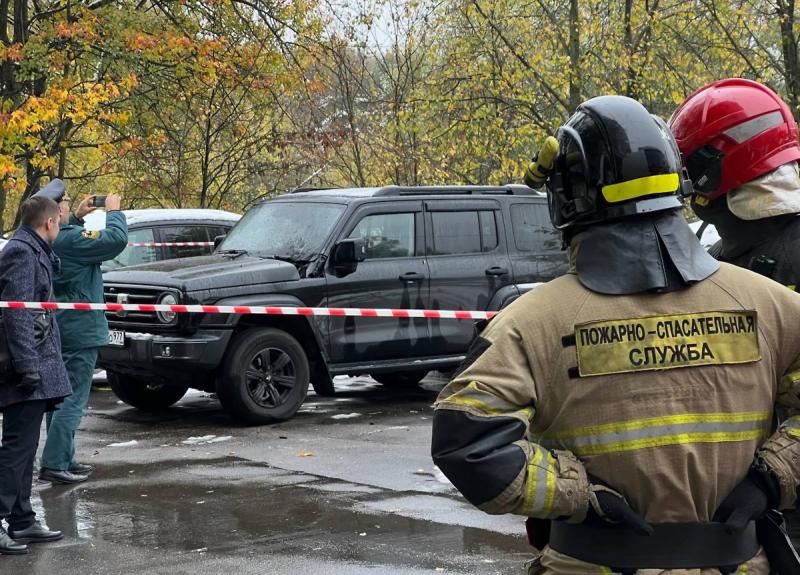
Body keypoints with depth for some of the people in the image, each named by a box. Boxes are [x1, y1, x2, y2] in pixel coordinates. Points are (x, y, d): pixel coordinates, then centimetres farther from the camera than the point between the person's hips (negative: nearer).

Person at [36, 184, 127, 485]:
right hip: (80, 331, -10)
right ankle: (54, 464, -9)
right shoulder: (70, 239, -21)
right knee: (73, 399, -7)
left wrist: (78, 217, 17)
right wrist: (113, 211, -7)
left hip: (58, 332, 10)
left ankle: (63, 459, 24)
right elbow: (116, 240, -23)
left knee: (61, 397, 16)